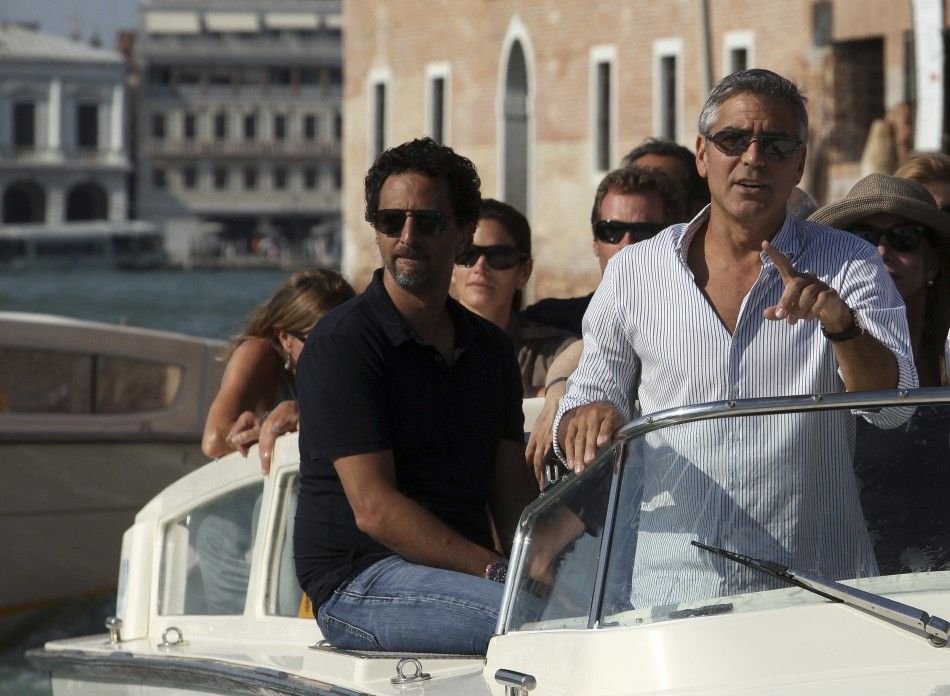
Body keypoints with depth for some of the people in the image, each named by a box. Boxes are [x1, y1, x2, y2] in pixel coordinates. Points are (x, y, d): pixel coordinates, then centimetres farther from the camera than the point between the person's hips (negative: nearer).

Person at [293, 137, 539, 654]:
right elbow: (373, 507, -13)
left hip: (465, 569, 7)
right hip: (357, 583, -7)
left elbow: (513, 495, 15)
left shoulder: (490, 349, 18)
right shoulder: (342, 342, -6)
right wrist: (491, 570, -21)